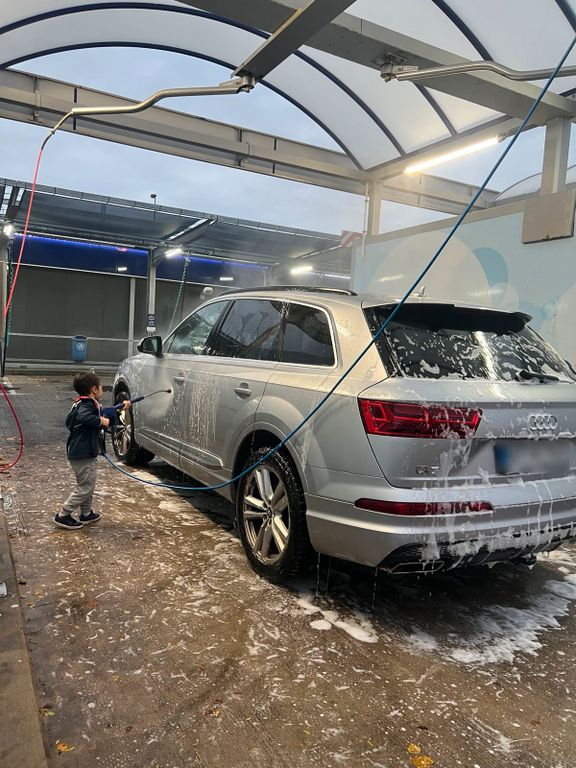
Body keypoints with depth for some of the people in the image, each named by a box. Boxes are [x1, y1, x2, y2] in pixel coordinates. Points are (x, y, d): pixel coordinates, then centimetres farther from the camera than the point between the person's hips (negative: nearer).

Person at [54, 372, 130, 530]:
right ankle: (63, 516, 5)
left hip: (84, 453, 11)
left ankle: (86, 514, 33)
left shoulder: (88, 404, 12)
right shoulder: (87, 405, -18)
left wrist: (121, 408, 31)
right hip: (82, 455, -11)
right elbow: (83, 417, -41)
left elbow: (104, 413, 27)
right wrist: (101, 421, -29)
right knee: (85, 487, -2)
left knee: (88, 485, 22)